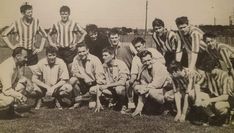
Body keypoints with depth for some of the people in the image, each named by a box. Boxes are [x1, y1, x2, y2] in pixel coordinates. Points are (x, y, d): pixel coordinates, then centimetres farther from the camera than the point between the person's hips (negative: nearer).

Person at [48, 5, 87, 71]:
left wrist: (77, 43, -4)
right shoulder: (56, 25, 7)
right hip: (59, 50, 3)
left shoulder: (74, 24, -1)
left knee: (71, 68, -5)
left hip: (70, 50, -3)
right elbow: (49, 34, 23)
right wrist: (51, 43, 8)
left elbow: (84, 33, 2)